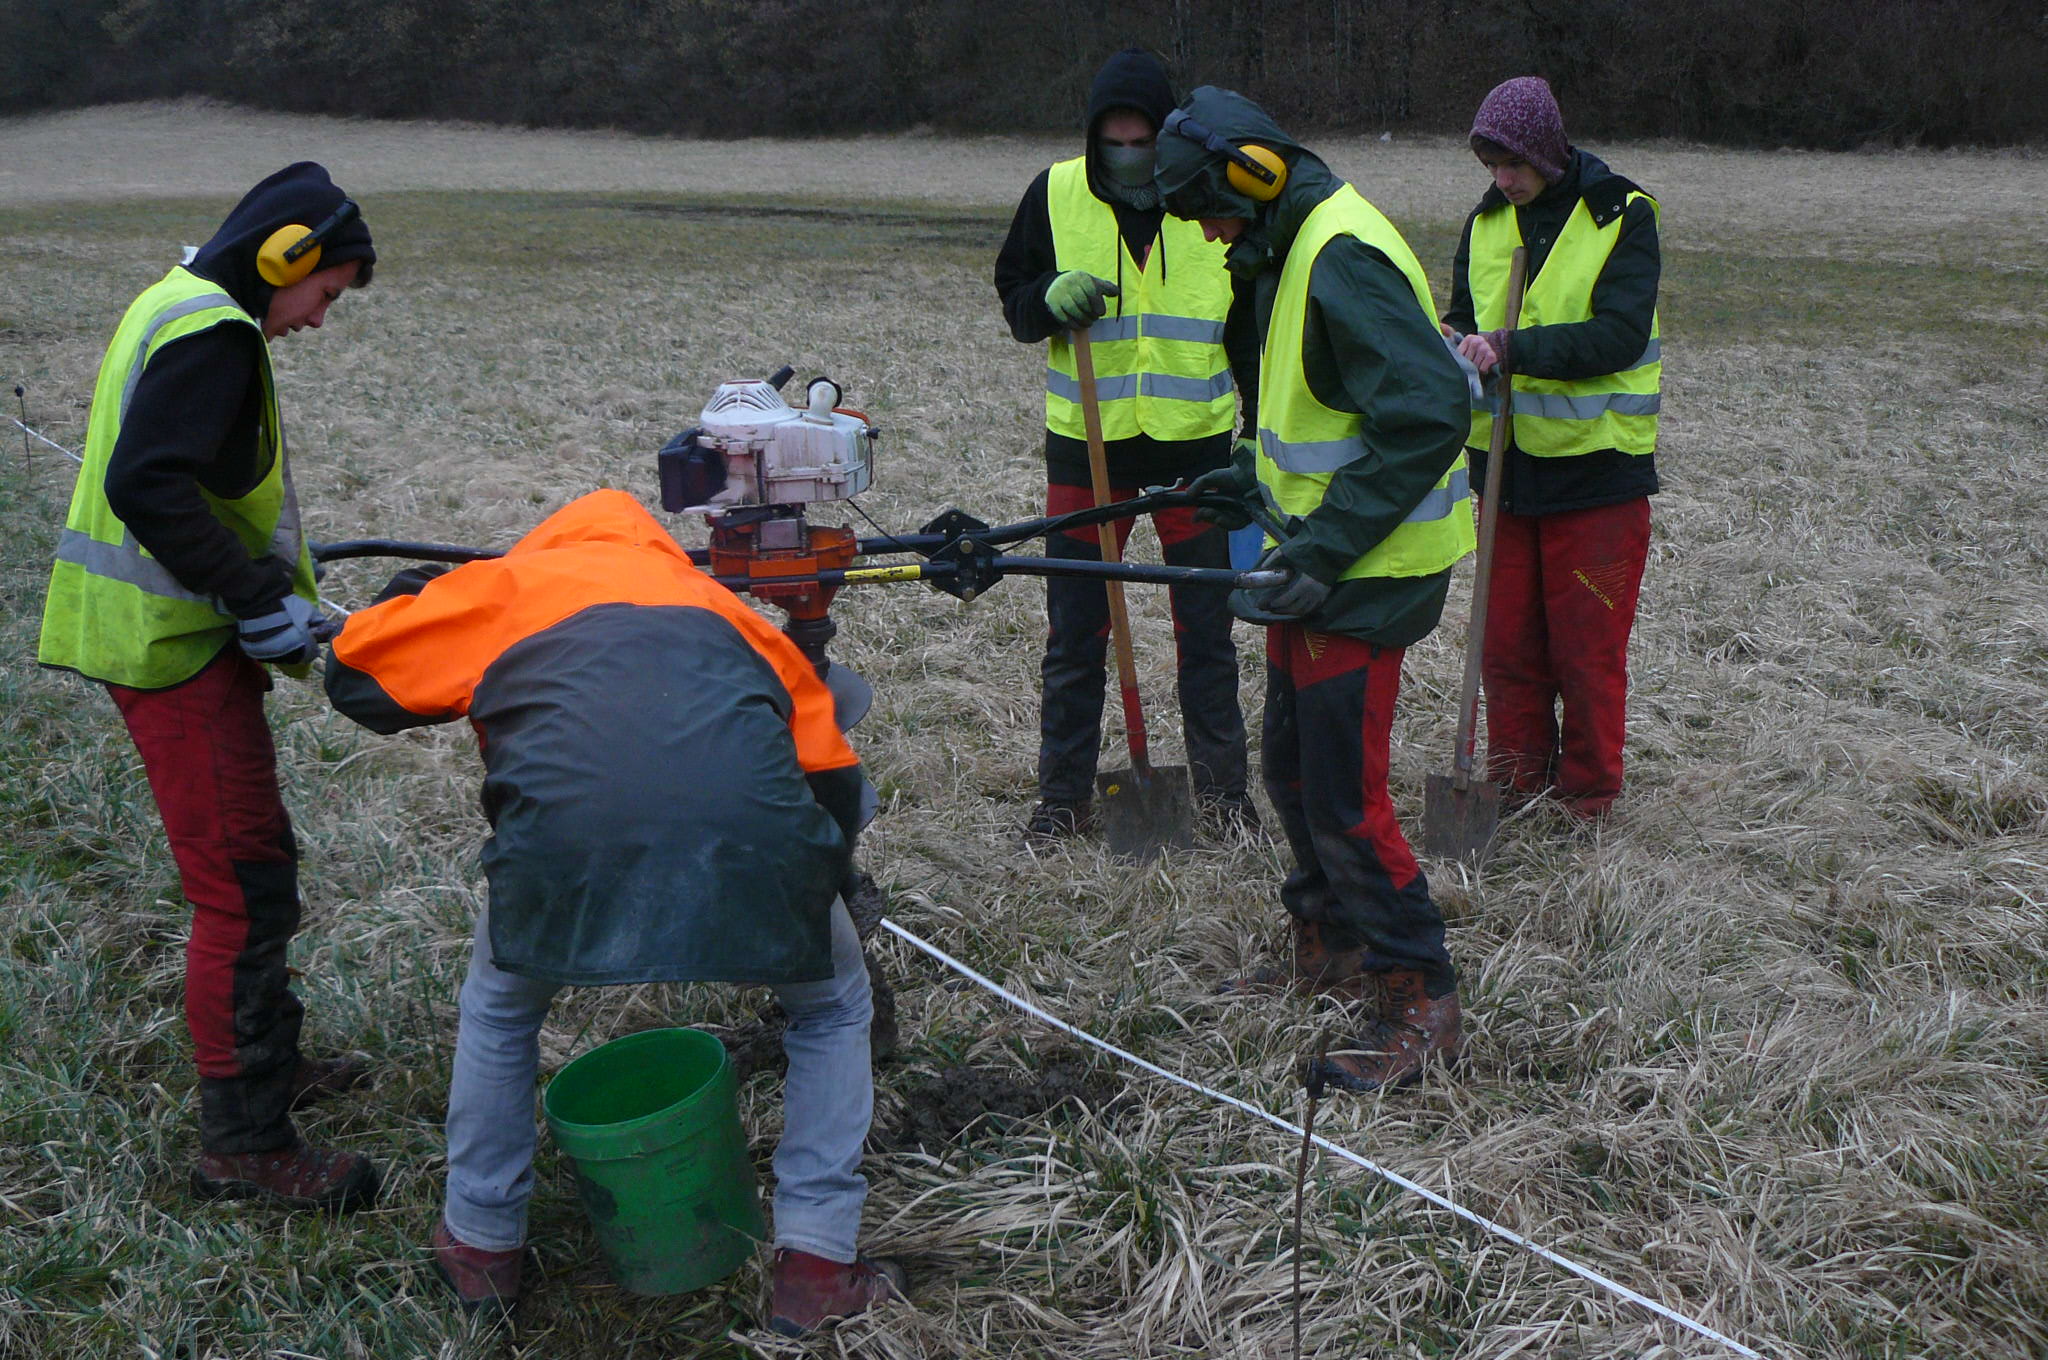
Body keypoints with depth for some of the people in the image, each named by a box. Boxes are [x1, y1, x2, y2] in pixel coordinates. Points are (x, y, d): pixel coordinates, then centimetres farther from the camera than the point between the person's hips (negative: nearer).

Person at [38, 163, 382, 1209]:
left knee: (250, 862, 20)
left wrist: (272, 595, 13)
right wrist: (262, 600, -22)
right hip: (174, 646, -11)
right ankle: (243, 1143, 2)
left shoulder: (175, 308, 17)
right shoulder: (213, 333, -17)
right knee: (243, 885, -6)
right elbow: (148, 486, -28)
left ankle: (268, 1062, 34)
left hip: (155, 629, 11)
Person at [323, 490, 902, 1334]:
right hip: (752, 835, 1)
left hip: (566, 829, 0)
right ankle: (817, 1269, 26)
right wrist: (814, 880, 45)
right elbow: (834, 777, 28)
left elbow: (354, 672, 34)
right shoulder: (722, 606, 34)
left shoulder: (513, 580, 30)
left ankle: (482, 1245, 42)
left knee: (499, 1012, 32)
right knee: (834, 1010, 30)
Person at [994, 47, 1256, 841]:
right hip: (1084, 443, 0)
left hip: (1195, 444, 0)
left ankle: (1222, 785, 23)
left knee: (1206, 628, 8)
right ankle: (1064, 792, 18)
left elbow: (1249, 329, 6)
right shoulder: (1056, 195, -2)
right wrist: (1052, 298, -18)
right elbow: (1014, 299, 5)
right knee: (1074, 633, 6)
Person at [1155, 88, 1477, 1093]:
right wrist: (1264, 479, 20)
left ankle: (1424, 1003, 8)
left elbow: (1428, 413, -28)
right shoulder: (1295, 249, 13)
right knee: (1293, 771, 19)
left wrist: (1324, 548, -28)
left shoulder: (1344, 258, -20)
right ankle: (1329, 947, 36)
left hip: (1368, 575, -10)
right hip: (1316, 561, 10)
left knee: (1343, 795, -5)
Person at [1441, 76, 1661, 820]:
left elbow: (1619, 337, -19)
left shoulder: (1621, 217, -9)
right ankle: (1515, 788, 24)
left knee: (1588, 646, 2)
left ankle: (1588, 799, 17)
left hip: (1596, 470, -5)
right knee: (1506, 640, 10)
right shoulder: (1487, 220, 7)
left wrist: (1513, 348, -27)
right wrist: (1454, 344, -12)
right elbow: (1463, 314, 12)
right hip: (1505, 465, 5)